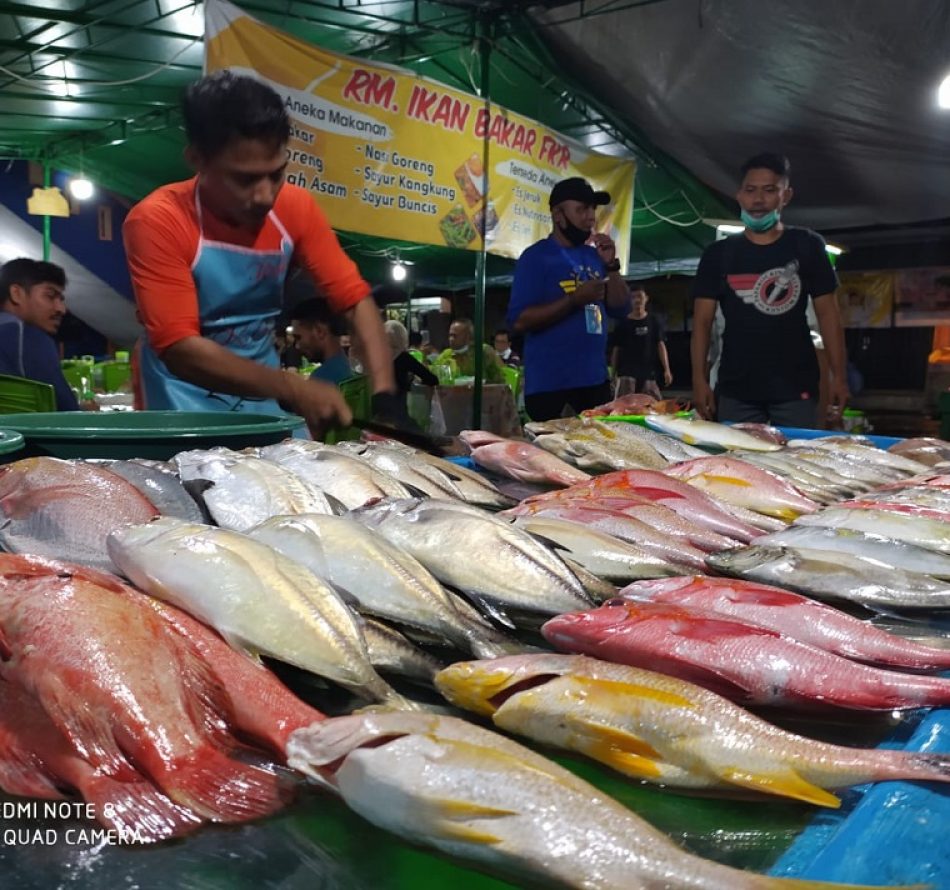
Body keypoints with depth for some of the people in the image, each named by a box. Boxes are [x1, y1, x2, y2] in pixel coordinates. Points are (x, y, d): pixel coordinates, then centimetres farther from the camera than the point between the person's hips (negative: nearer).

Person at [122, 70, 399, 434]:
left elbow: (355, 299, -6)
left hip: (266, 407, 4)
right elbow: (180, 350, -26)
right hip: (187, 416, -4)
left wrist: (384, 395, -21)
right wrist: (295, 390, -33)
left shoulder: (296, 208, -7)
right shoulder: (157, 222, -20)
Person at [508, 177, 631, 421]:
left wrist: (611, 265, -3)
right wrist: (575, 299, -20)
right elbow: (519, 321, -17)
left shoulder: (594, 255, 11)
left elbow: (620, 309, 9)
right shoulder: (536, 256, -8)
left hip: (596, 381, 7)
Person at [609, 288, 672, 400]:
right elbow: (616, 349, 7)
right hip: (626, 372, -2)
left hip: (648, 372, 2)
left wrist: (666, 369, -8)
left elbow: (661, 345, 3)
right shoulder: (622, 323, 5)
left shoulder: (654, 321, 7)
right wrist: (614, 374, 3)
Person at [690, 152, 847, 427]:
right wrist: (699, 379, -6)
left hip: (796, 387, 0)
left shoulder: (807, 245, 6)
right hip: (735, 389, 1)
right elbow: (702, 321, 4)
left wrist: (838, 376, -3)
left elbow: (827, 313, 5)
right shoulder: (718, 254, 7)